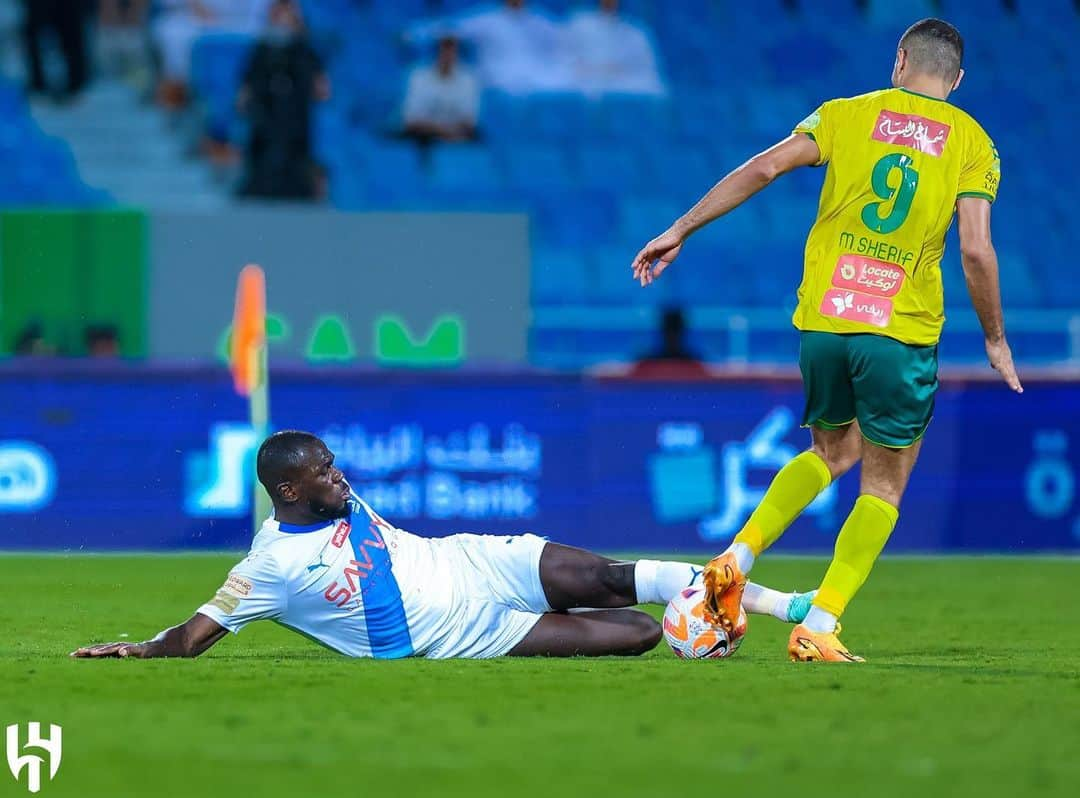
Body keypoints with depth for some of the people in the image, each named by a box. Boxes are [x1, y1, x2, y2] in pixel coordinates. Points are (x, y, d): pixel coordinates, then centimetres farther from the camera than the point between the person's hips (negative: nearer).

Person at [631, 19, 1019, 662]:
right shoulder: (972, 143, 2)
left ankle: (737, 556, 11)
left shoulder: (846, 115, 7)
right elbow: (976, 250, -6)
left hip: (822, 320, 3)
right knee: (885, 483, 8)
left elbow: (762, 170, -2)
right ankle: (819, 627, -3)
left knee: (833, 452, 26)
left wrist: (681, 231, 3)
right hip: (903, 332, -3)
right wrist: (996, 340, 5)